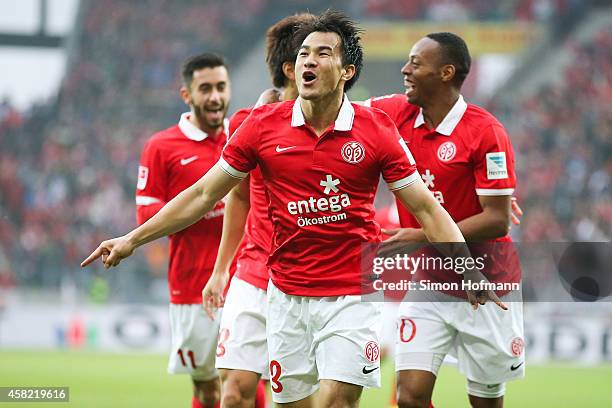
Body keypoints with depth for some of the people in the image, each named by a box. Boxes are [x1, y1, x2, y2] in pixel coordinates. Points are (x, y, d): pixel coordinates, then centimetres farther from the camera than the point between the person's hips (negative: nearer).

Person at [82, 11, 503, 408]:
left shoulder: (377, 130, -3)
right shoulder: (264, 125, 1)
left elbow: (427, 208, 0)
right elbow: (203, 195, 8)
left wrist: (470, 271, -11)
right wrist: (132, 239, 6)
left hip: (353, 295, -2)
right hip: (288, 297, 2)